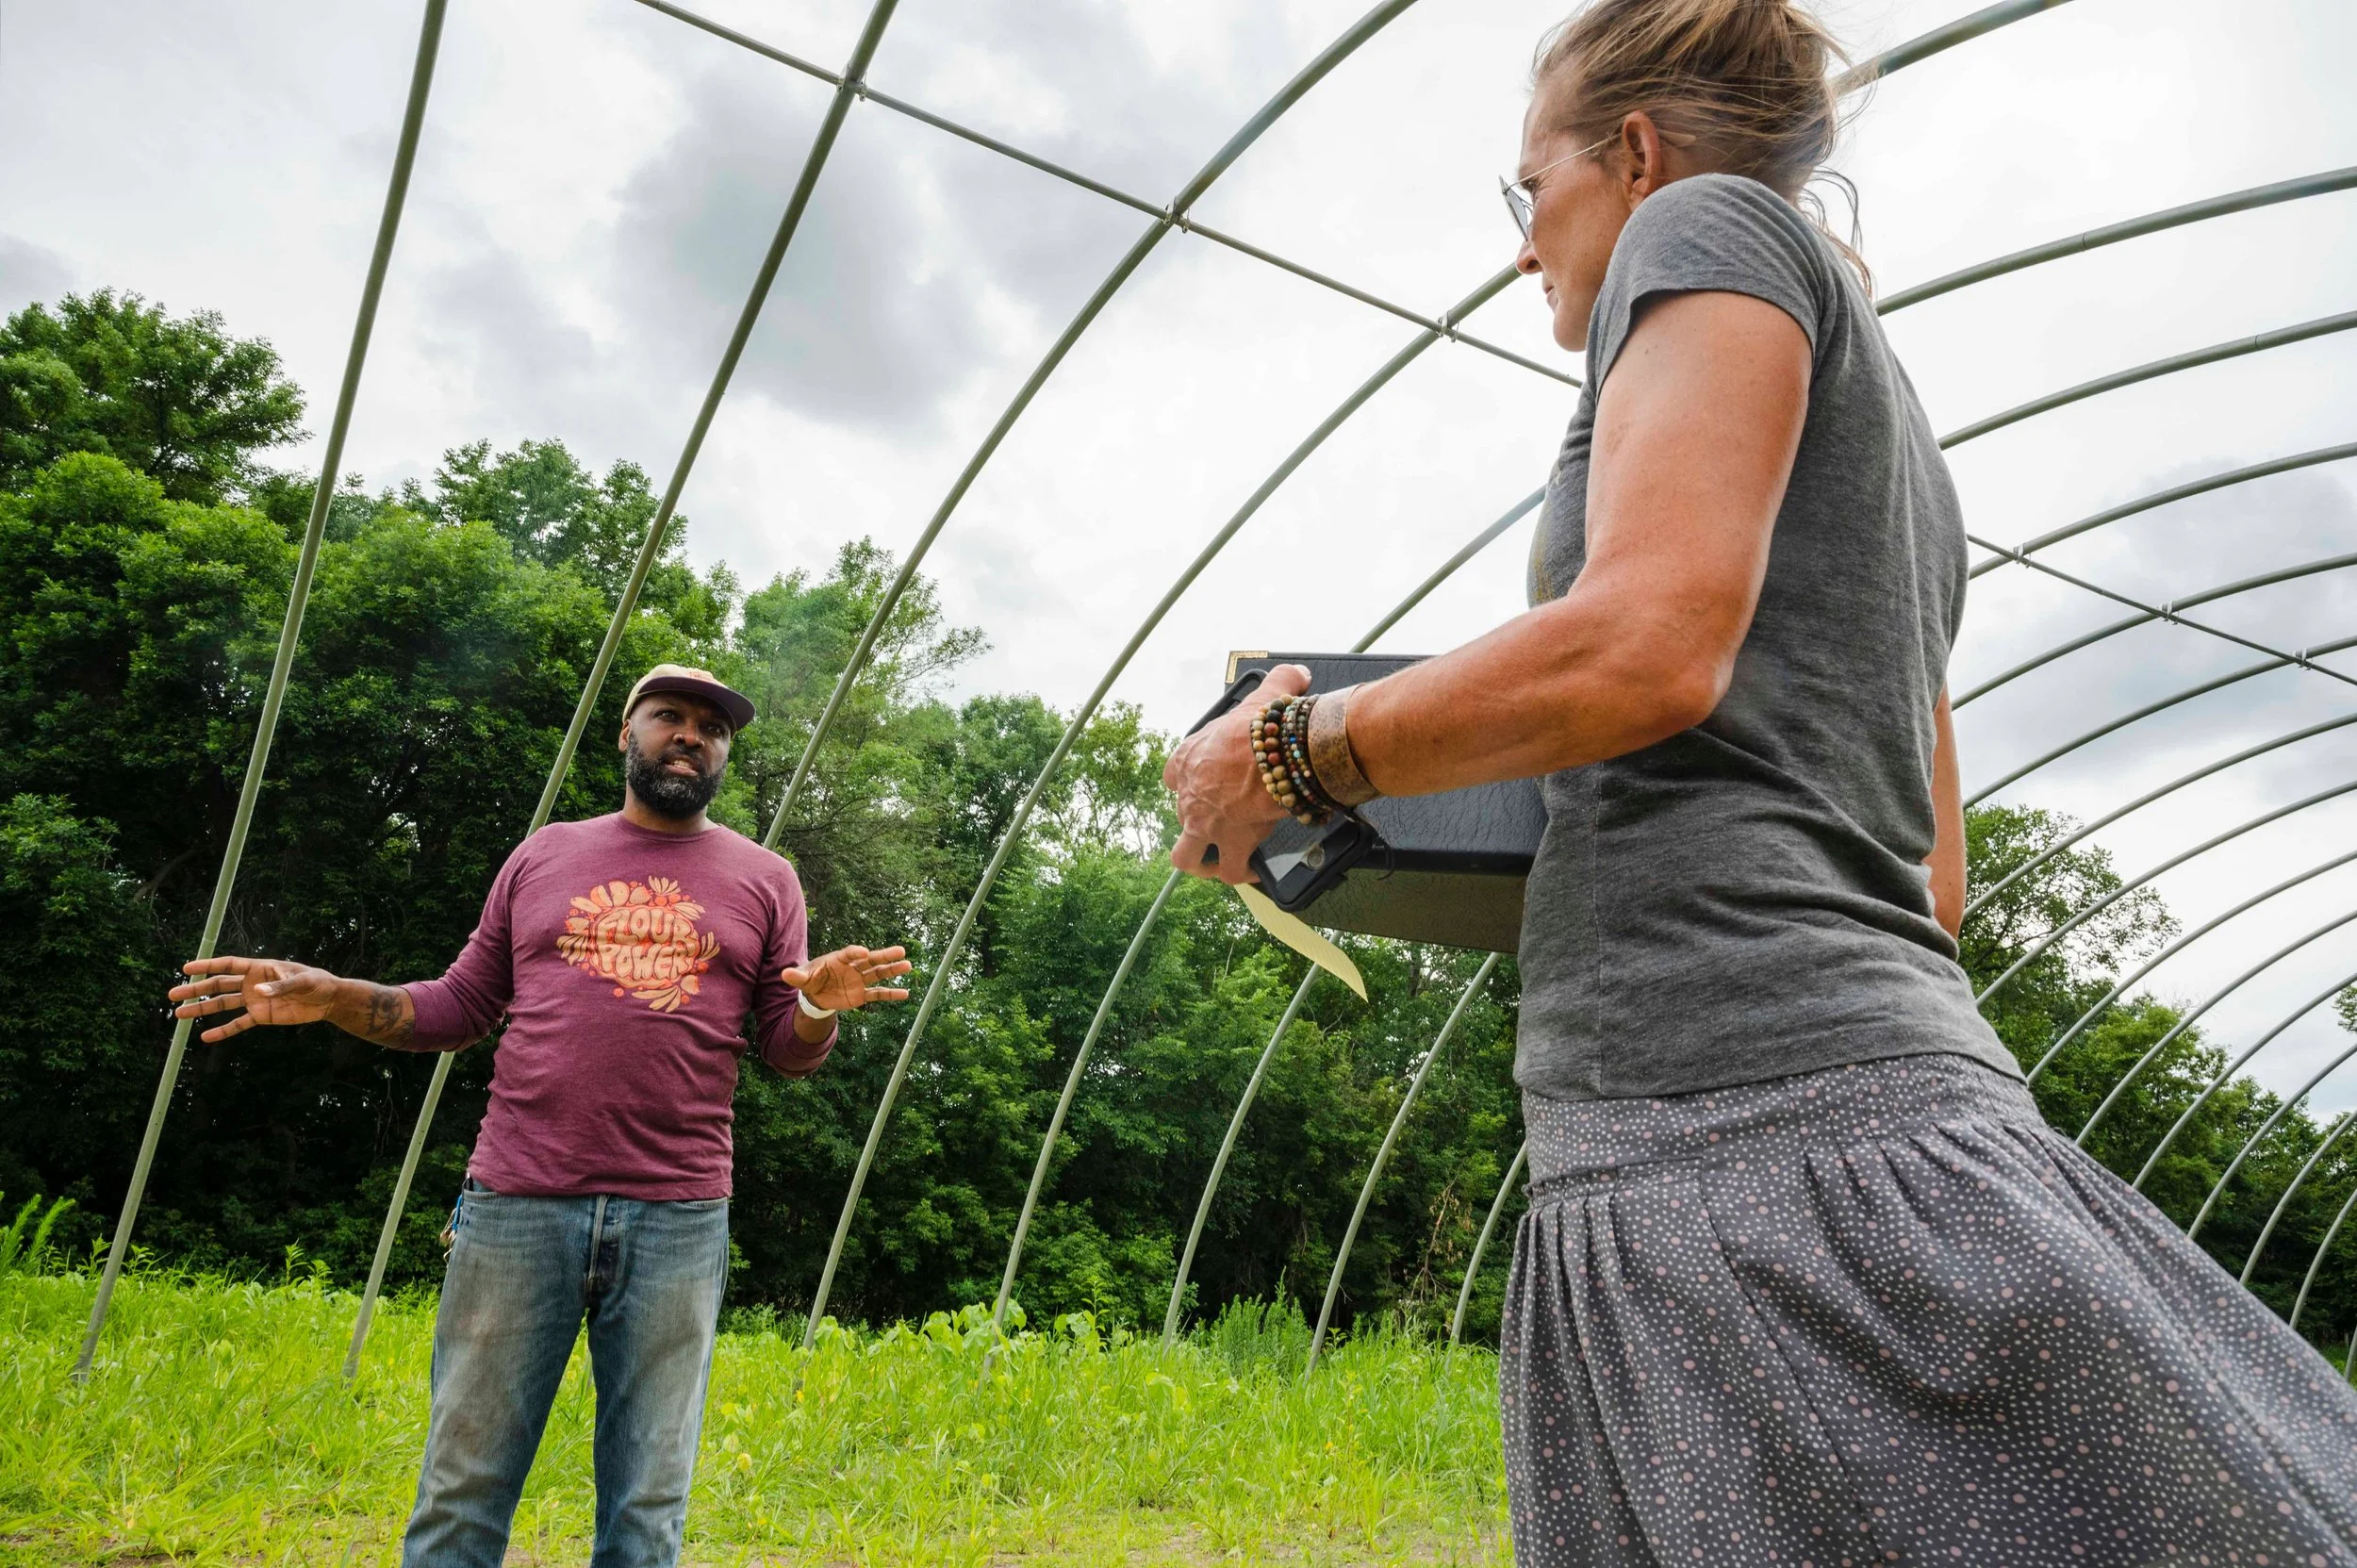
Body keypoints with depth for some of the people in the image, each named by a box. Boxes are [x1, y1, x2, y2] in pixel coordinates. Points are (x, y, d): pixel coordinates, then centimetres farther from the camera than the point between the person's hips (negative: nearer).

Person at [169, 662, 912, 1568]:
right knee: (461, 1495, 6)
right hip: (518, 1207, 1)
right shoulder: (544, 855, 14)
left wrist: (820, 1008, -15)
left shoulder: (764, 881, 10)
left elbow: (789, 1053, 7)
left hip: (675, 1221, 0)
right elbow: (461, 1009, 17)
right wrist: (332, 998, 2)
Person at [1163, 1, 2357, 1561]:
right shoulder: (1893, 451, 28)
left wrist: (1285, 752, -3)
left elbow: (1650, 645, -15)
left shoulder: (1711, 220, 4)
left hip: (1739, 1125, -9)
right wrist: (1572, 831, 32)